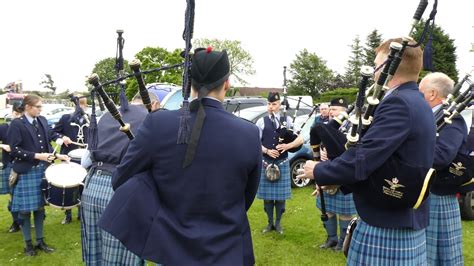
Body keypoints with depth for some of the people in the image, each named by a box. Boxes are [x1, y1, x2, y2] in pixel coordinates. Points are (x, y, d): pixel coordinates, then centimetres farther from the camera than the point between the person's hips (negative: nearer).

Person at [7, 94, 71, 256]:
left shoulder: (42, 121, 7)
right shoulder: (16, 124, -11)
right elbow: (14, 150, -15)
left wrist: (56, 156, 2)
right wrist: (36, 156, -21)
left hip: (43, 170, 6)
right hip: (26, 172, -5)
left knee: (40, 207, 13)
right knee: (25, 210, 5)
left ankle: (40, 241, 24)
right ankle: (28, 244, 18)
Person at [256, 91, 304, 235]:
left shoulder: (287, 120, 2)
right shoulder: (261, 122, 1)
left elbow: (300, 139, -1)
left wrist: (287, 146, -18)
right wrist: (267, 151, -17)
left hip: (282, 163, 0)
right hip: (266, 163, 0)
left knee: (281, 194, 6)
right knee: (267, 195, 7)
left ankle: (278, 223, 22)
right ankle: (270, 223, 22)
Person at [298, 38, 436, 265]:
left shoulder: (398, 103, -21)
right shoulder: (418, 104, 11)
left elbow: (361, 161, -27)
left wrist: (318, 171, -10)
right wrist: (340, 179, 7)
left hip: (387, 226, -9)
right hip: (408, 223, 9)